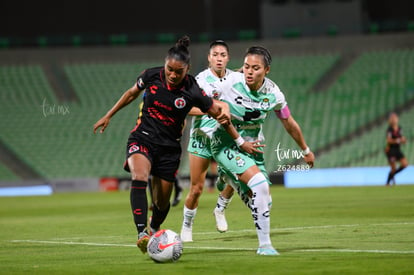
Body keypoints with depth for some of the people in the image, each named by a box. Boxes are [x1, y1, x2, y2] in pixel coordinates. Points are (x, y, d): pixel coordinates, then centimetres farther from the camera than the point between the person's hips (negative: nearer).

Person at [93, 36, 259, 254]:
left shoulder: (193, 92, -15)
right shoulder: (151, 76, -8)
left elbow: (220, 115, -4)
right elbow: (131, 93, 12)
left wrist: (241, 142, -7)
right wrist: (108, 116, 17)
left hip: (169, 148, 0)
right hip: (142, 138, 0)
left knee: (162, 202, 5)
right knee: (139, 178, -30)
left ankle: (154, 232, 37)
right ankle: (141, 233, -39)